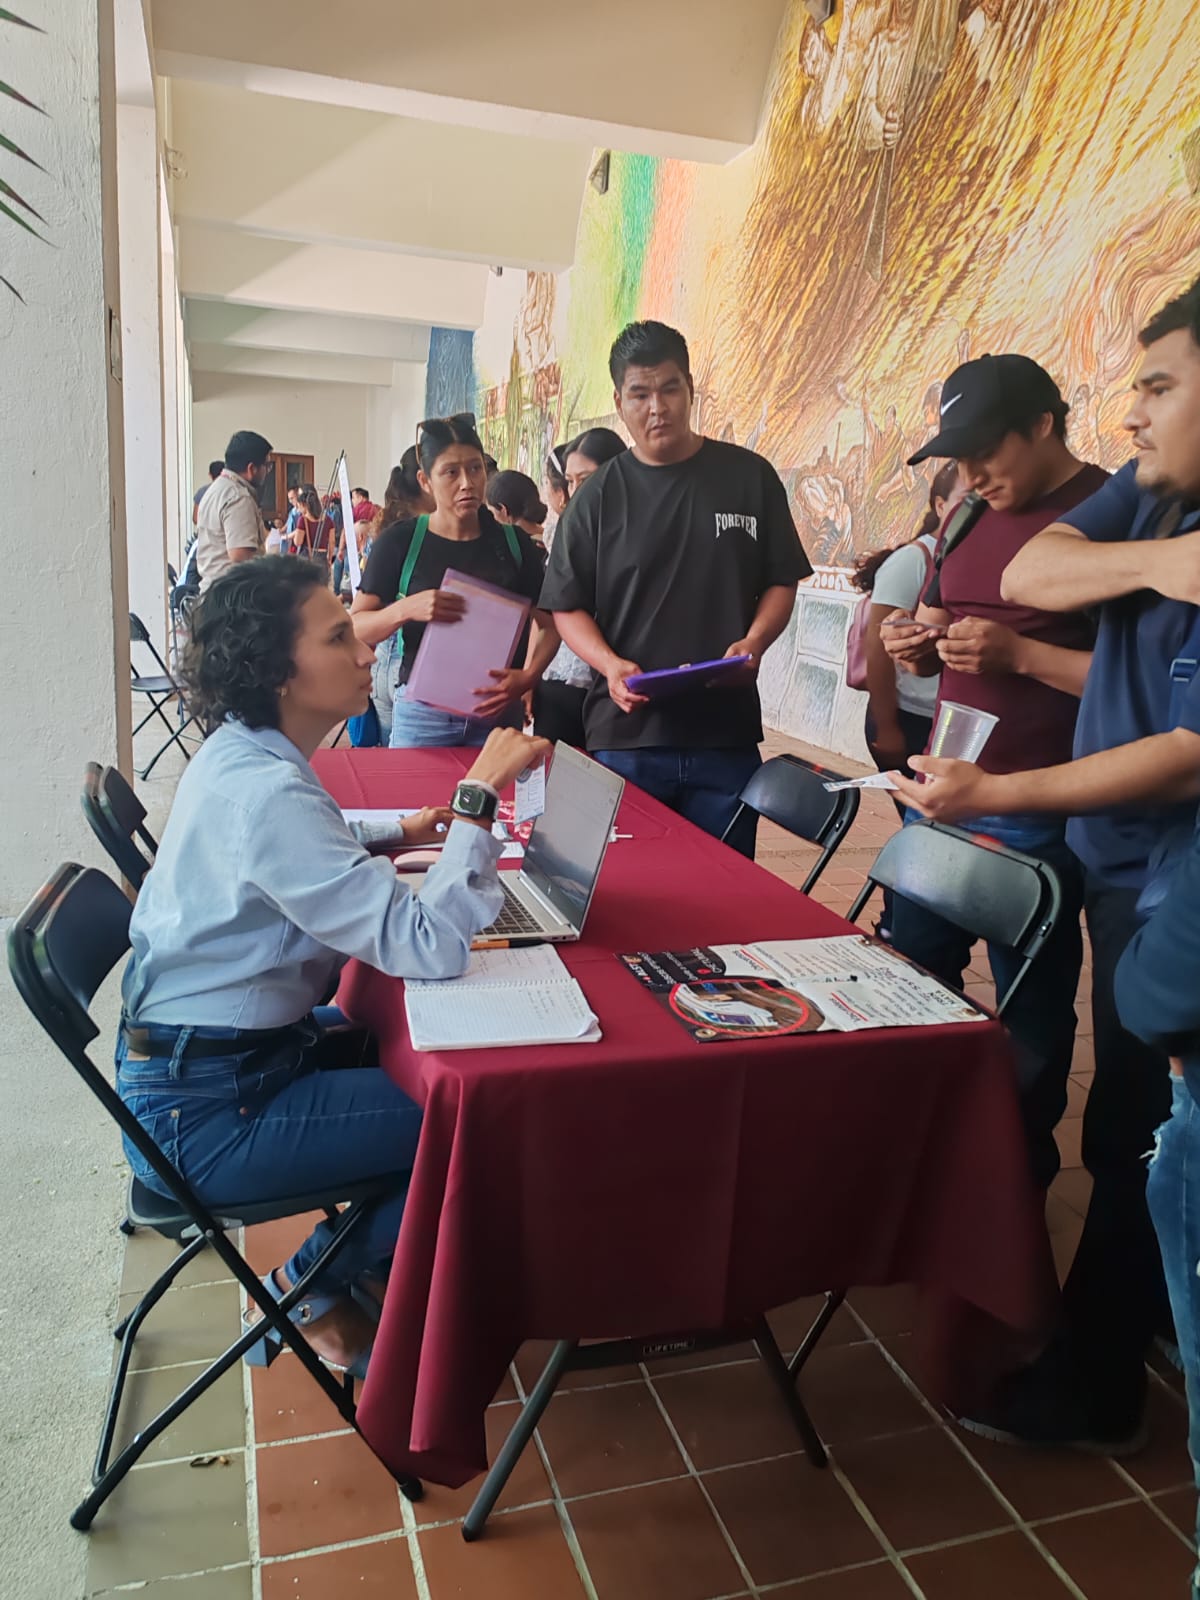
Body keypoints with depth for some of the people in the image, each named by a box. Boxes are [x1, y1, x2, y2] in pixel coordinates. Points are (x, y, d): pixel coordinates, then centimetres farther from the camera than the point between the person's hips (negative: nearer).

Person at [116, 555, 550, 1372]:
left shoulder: (243, 752, 2)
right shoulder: (265, 792, -29)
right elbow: (430, 948, -33)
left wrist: (394, 833, 11)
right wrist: (480, 796, -27)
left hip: (209, 1052, 10)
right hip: (207, 1112, -10)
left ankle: (381, 1257, 30)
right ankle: (312, 1290, 13)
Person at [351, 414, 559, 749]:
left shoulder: (514, 543, 5)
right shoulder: (399, 542, -1)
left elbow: (548, 624, 7)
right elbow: (355, 629, -3)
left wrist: (527, 677, -12)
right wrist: (405, 609, -23)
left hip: (498, 712, 2)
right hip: (422, 714, -2)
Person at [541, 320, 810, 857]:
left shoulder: (749, 476, 6)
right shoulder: (599, 496, 5)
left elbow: (781, 582, 10)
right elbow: (567, 607, 6)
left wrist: (754, 642, -9)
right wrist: (610, 664, -13)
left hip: (727, 734, 1)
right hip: (625, 736, 0)